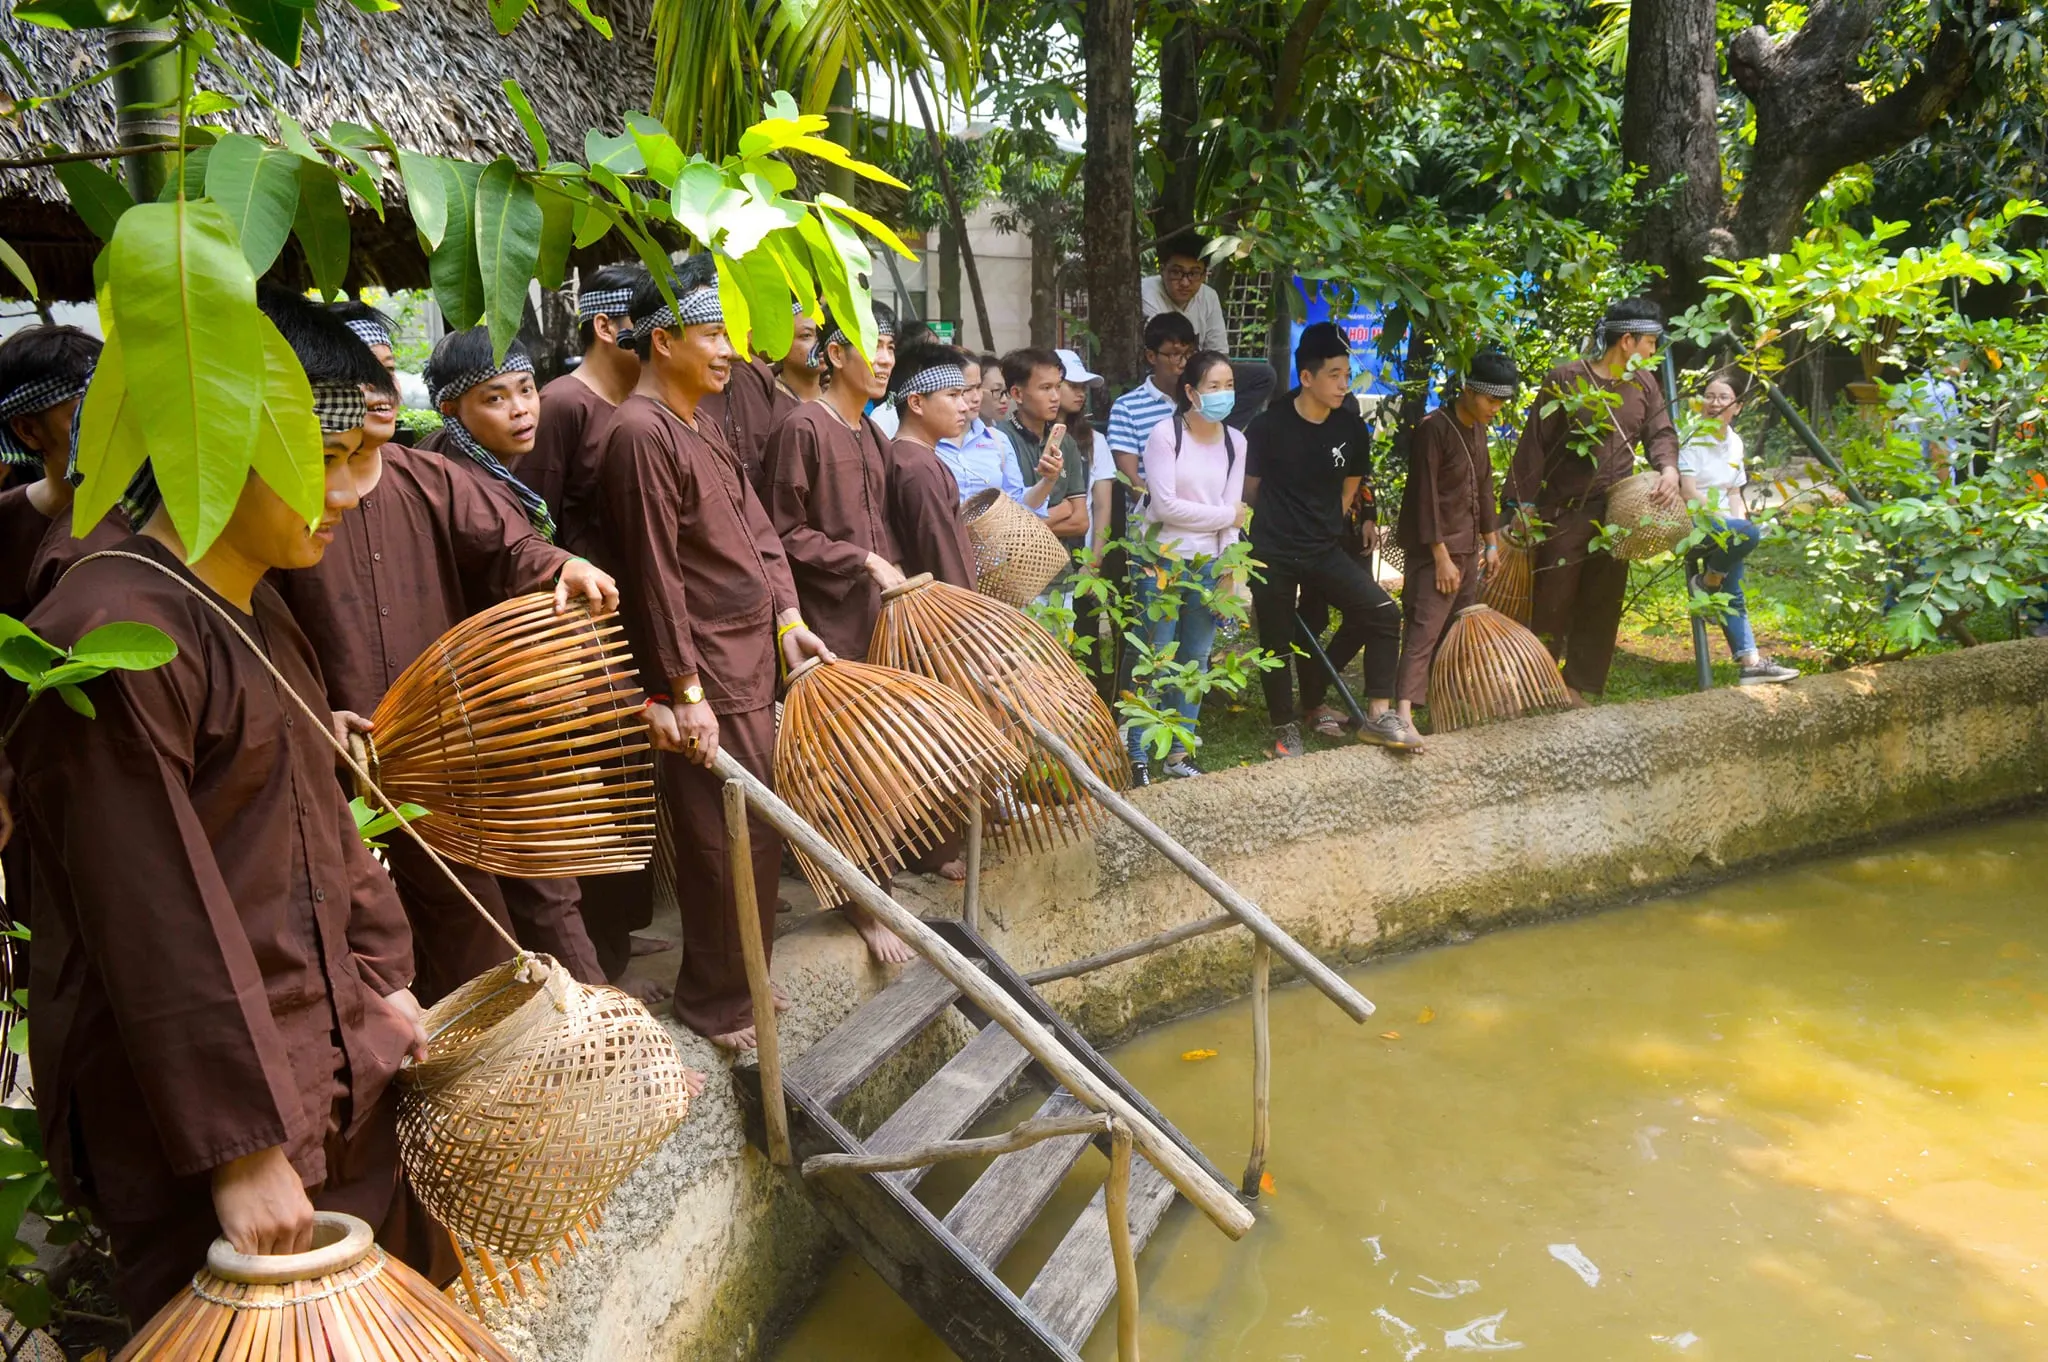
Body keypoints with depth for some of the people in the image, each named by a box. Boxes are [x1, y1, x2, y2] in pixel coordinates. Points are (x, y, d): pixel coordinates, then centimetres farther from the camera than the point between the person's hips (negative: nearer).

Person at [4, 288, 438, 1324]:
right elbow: (157, 926, -22)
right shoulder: (111, 636, -20)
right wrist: (241, 1150, -20)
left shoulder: (254, 612, 9)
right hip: (197, 1104, -8)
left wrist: (380, 979, 13)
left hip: (337, 1075, 9)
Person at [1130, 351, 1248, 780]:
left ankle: (1179, 754, 21)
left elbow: (1234, 515, 4)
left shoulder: (1235, 442, 7)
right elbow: (1166, 505, -15)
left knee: (1196, 660, 10)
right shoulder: (1166, 434, -9)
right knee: (1155, 660, -4)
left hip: (1209, 565, 5)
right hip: (1163, 561, -5)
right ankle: (1136, 757, 5)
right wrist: (1225, 515, -6)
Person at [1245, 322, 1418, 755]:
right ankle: (1285, 727, 27)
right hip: (1272, 555, -3)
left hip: (1324, 552, 3)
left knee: (1383, 612, -13)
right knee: (1276, 642, 6)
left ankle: (1379, 714, -5)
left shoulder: (1352, 428, -3)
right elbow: (1249, 488, 3)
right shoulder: (1269, 426, -12)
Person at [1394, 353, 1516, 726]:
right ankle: (1405, 712, -26)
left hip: (1468, 548, 9)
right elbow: (1426, 496, -18)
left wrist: (1491, 541, 19)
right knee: (1423, 630, -17)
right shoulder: (1433, 428, -15)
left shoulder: (1477, 428, 11)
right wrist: (1441, 556, -19)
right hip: (1436, 550, -9)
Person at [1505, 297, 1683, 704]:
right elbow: (1534, 444, -8)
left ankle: (1576, 689, 19)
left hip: (1615, 513, 6)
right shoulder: (1565, 380, -8)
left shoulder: (1645, 383, 8)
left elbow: (1661, 433, 7)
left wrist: (1669, 469, -16)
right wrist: (1522, 503, -11)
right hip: (1563, 513, -5)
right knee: (1553, 602, -1)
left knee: (1602, 605, 8)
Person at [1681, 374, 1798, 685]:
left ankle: (1750, 662, 0)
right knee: (1748, 532, -32)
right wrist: (1725, 520, -20)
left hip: (1722, 528, 7)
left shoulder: (1735, 443, 15)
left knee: (1733, 598, 0)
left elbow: (1734, 493, 17)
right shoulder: (1692, 438, -8)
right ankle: (1708, 580, -10)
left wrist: (1741, 521, -3)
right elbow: (1688, 491, -15)